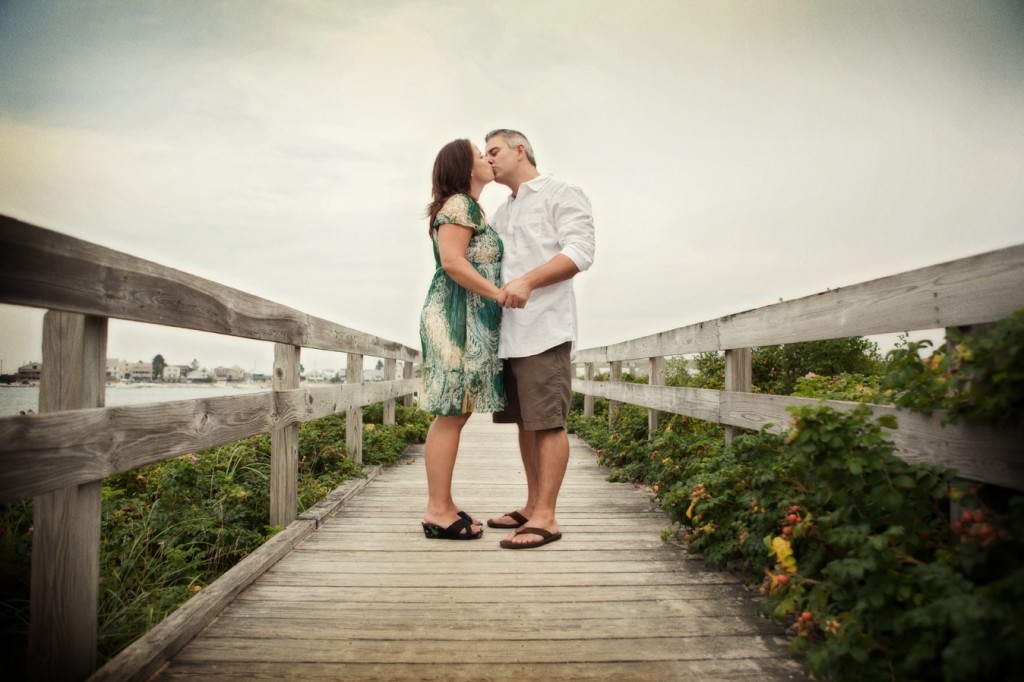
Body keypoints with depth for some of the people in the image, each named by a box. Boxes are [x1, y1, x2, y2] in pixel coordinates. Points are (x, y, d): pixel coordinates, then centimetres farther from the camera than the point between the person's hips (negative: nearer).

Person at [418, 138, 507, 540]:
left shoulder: (471, 210, 25)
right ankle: (437, 513, -4)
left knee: (456, 414, 8)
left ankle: (443, 505, 14)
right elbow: (452, 261, -17)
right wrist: (498, 293, -16)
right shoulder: (460, 204, -6)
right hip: (456, 318, -10)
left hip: (471, 322, 10)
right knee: (450, 415, -9)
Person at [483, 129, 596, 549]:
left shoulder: (562, 195, 4)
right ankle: (532, 505, 18)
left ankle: (546, 518, -5)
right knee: (525, 422, 10)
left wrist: (527, 281, -22)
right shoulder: (501, 214, 27)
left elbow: (580, 251, -11)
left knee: (547, 422, -8)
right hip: (507, 332, 8)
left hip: (543, 329, -8)